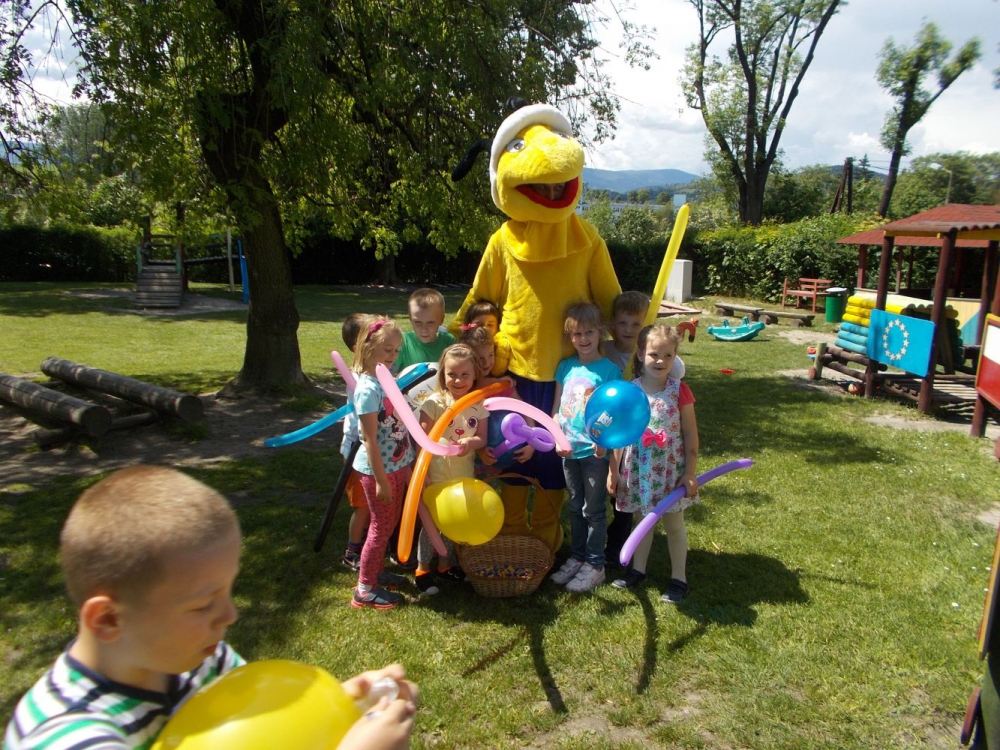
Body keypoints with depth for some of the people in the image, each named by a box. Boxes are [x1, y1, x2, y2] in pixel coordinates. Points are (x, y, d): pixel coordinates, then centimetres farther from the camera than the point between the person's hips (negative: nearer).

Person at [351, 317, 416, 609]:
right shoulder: (368, 388, -21)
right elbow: (370, 439, -21)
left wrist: (404, 464, 16)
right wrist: (381, 480, -20)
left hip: (396, 465, 8)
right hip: (378, 469, -8)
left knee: (389, 522, 19)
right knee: (382, 526, 3)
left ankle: (377, 571, 36)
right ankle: (365, 588, 17)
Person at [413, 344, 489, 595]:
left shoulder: (479, 406, -4)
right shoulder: (434, 403, -16)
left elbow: (482, 438, -4)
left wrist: (469, 442, -26)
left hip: (464, 476, 4)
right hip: (436, 475, -4)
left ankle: (445, 564, 39)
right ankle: (422, 569, 24)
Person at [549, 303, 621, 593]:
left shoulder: (609, 370, -10)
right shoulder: (565, 367, 3)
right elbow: (557, 409, 7)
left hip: (595, 451, -5)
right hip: (569, 450, 5)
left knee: (594, 509, 7)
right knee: (575, 507, 18)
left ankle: (595, 566, 20)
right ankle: (576, 557, 32)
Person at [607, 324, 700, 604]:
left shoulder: (680, 391, -10)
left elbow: (691, 436, -6)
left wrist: (690, 475, -8)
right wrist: (613, 471, 0)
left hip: (671, 470, -2)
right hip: (638, 469, 2)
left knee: (674, 524, 12)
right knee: (642, 519, 18)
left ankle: (678, 578, 27)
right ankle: (638, 569, 36)